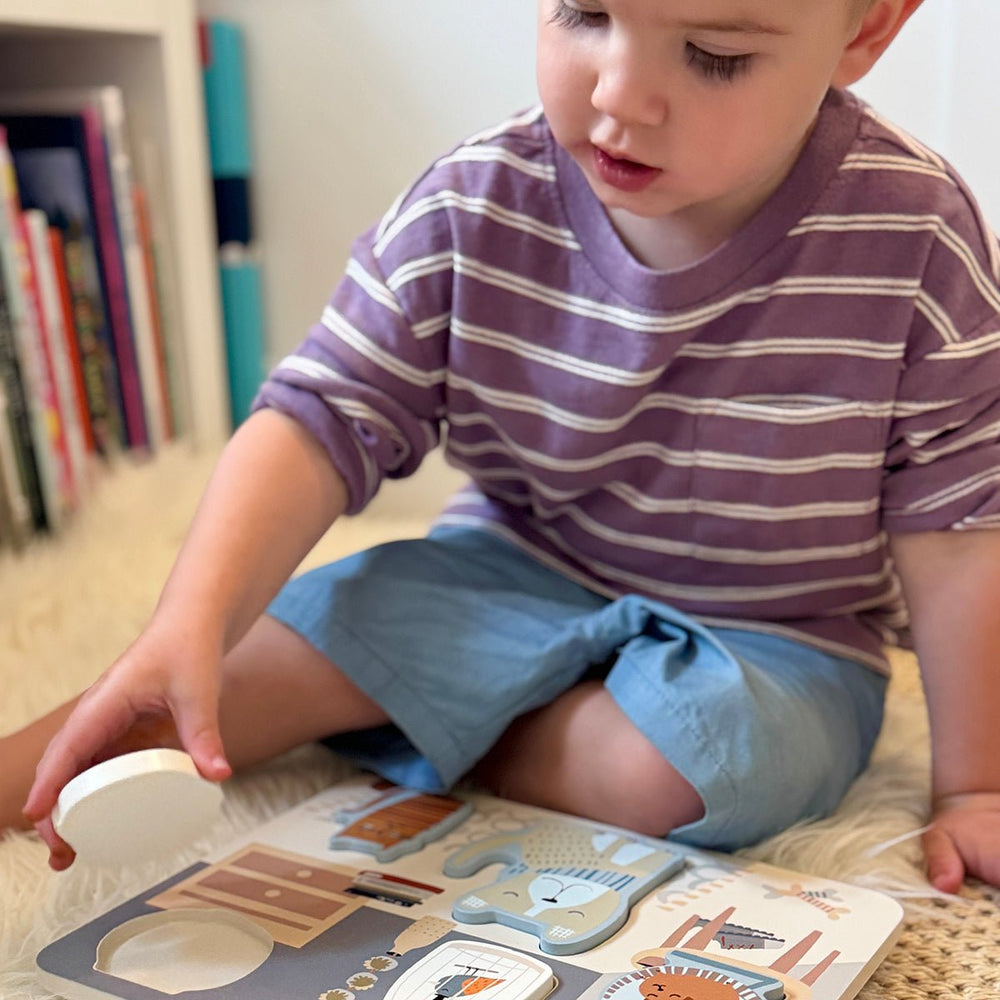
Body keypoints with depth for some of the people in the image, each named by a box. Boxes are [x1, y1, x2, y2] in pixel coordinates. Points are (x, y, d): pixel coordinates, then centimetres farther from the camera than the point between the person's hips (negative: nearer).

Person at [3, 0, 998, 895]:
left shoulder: (914, 241, -23)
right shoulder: (470, 211, -17)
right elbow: (319, 426, -17)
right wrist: (190, 625, -33)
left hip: (775, 637, -1)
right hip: (517, 573, 2)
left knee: (670, 767, -32)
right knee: (303, 635, -16)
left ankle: (402, 734, -9)